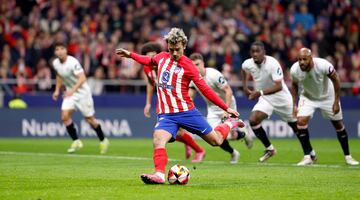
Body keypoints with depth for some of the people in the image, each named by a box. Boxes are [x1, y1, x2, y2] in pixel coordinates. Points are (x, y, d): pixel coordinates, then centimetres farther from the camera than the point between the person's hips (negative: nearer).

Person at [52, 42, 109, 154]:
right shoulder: (55, 63, -1)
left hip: (82, 92, -6)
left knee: (90, 119, 2)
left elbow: (82, 78, -29)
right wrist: (57, 90, 12)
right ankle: (76, 142, -2)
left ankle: (103, 140, 23)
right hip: (69, 92, 6)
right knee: (65, 116, -14)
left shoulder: (72, 62, -23)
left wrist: (73, 90, -39)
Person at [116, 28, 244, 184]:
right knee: (158, 139, -27)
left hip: (186, 111, -3)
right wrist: (130, 55, 30)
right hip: (166, 115, 3)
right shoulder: (162, 57, 7)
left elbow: (205, 89, -7)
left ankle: (230, 123, 35)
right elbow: (149, 61, 32)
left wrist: (226, 108, -9)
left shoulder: (187, 65, -9)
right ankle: (159, 174, -33)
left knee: (216, 140, 5)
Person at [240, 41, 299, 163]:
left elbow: (279, 86, -33)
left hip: (281, 98, -4)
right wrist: (245, 87, 9)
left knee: (295, 125, 9)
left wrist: (260, 92, -41)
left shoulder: (272, 64, -28)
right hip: (264, 99, 4)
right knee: (253, 120, -20)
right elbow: (243, 69, 17)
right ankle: (269, 149, -1)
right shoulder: (248, 64, -11)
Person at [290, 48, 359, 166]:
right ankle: (307, 156, -8)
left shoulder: (323, 65, -35)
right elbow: (294, 85, -3)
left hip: (327, 96, -1)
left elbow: (336, 80, -19)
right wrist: (294, 105, -7)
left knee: (338, 125, 6)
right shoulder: (295, 70, -25)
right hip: (308, 97, 1)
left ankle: (347, 156, 25)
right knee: (301, 121, -19)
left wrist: (336, 102, -17)